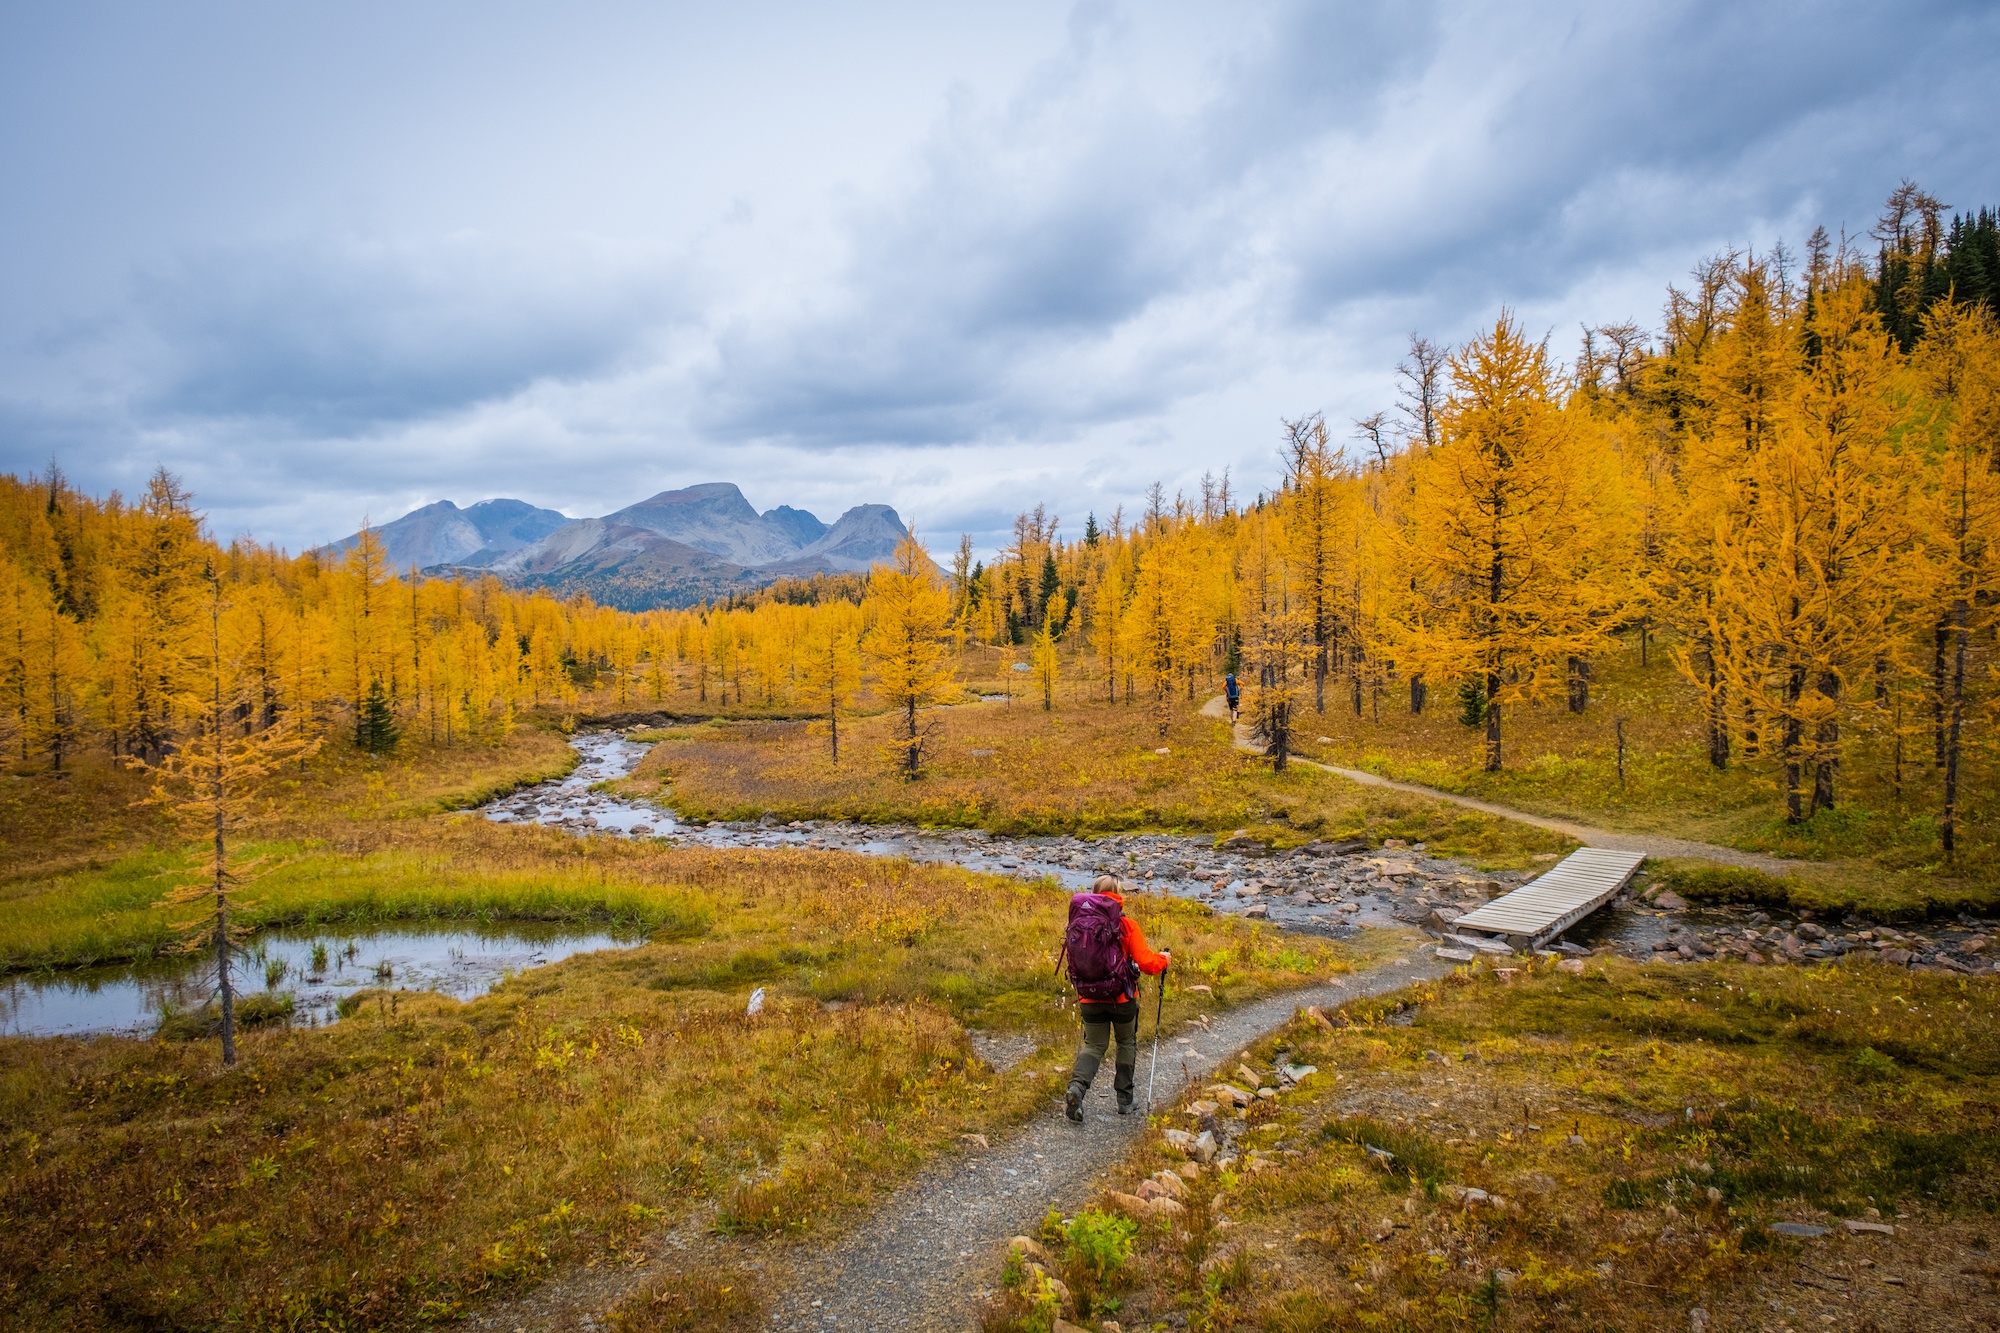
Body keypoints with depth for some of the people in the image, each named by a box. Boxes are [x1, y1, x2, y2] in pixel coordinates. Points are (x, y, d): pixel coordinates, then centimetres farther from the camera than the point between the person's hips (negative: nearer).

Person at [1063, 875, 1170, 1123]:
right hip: (1122, 997, -2)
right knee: (1127, 1043, 22)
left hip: (1090, 998, 2)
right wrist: (1164, 959, 6)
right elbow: (1147, 963, -15)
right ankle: (1124, 1099, 25)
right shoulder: (1127, 925, -12)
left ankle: (1077, 1086, -10)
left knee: (1094, 1045, 16)